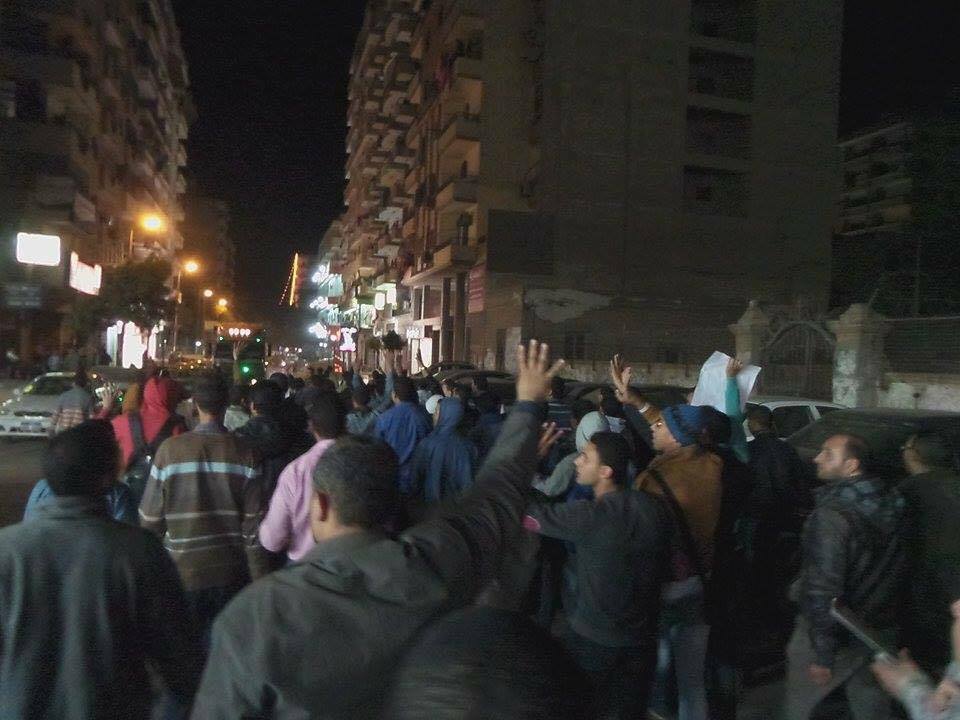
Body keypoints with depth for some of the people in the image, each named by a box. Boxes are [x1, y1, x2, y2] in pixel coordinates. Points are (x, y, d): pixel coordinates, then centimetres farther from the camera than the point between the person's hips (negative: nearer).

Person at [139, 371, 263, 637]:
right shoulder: (244, 453, -8)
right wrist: (258, 577, 3)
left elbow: (150, 517, -4)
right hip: (232, 573, 0)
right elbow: (254, 521, -8)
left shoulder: (170, 449, -10)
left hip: (184, 572, 0)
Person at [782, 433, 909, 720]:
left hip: (836, 633, -7)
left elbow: (822, 589, -26)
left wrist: (822, 654, -18)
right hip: (882, 632, 7)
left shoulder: (831, 515, -26)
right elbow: (900, 569, 11)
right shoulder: (893, 505, -1)